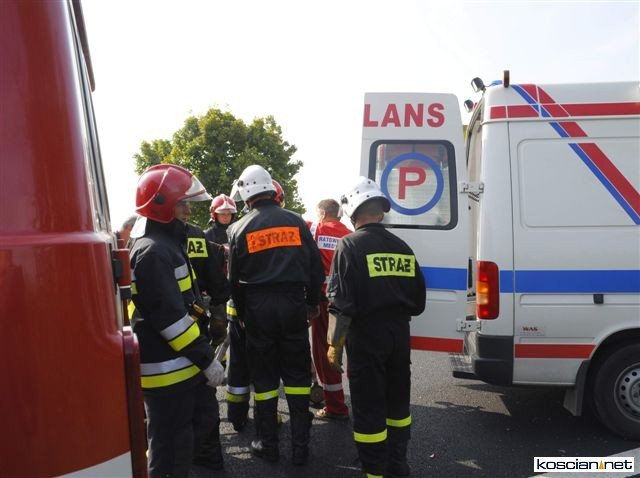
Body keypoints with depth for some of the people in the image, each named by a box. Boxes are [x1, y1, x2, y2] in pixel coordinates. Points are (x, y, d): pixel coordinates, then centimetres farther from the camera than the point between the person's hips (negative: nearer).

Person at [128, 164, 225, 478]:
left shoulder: (165, 243, 14)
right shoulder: (153, 251, -20)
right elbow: (169, 316, -25)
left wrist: (202, 354, 23)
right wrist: (206, 358, -20)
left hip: (183, 362, 10)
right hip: (167, 368, -10)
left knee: (205, 418, 20)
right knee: (172, 445, 2)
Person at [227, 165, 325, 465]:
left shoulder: (240, 229, -1)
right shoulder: (296, 221, 2)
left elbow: (235, 279, 3)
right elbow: (315, 267, 3)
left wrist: (242, 313, 16)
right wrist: (312, 304, 15)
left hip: (258, 308, -1)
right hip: (293, 305, 1)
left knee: (264, 376, 10)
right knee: (297, 375, 8)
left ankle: (268, 445, 19)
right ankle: (300, 446, 13)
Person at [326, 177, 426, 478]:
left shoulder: (351, 245, -9)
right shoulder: (402, 247, 8)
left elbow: (341, 302, -15)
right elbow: (418, 300, 11)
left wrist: (335, 344, -8)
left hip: (366, 335, -6)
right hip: (400, 334, 6)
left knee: (368, 407, 5)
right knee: (397, 401, 20)